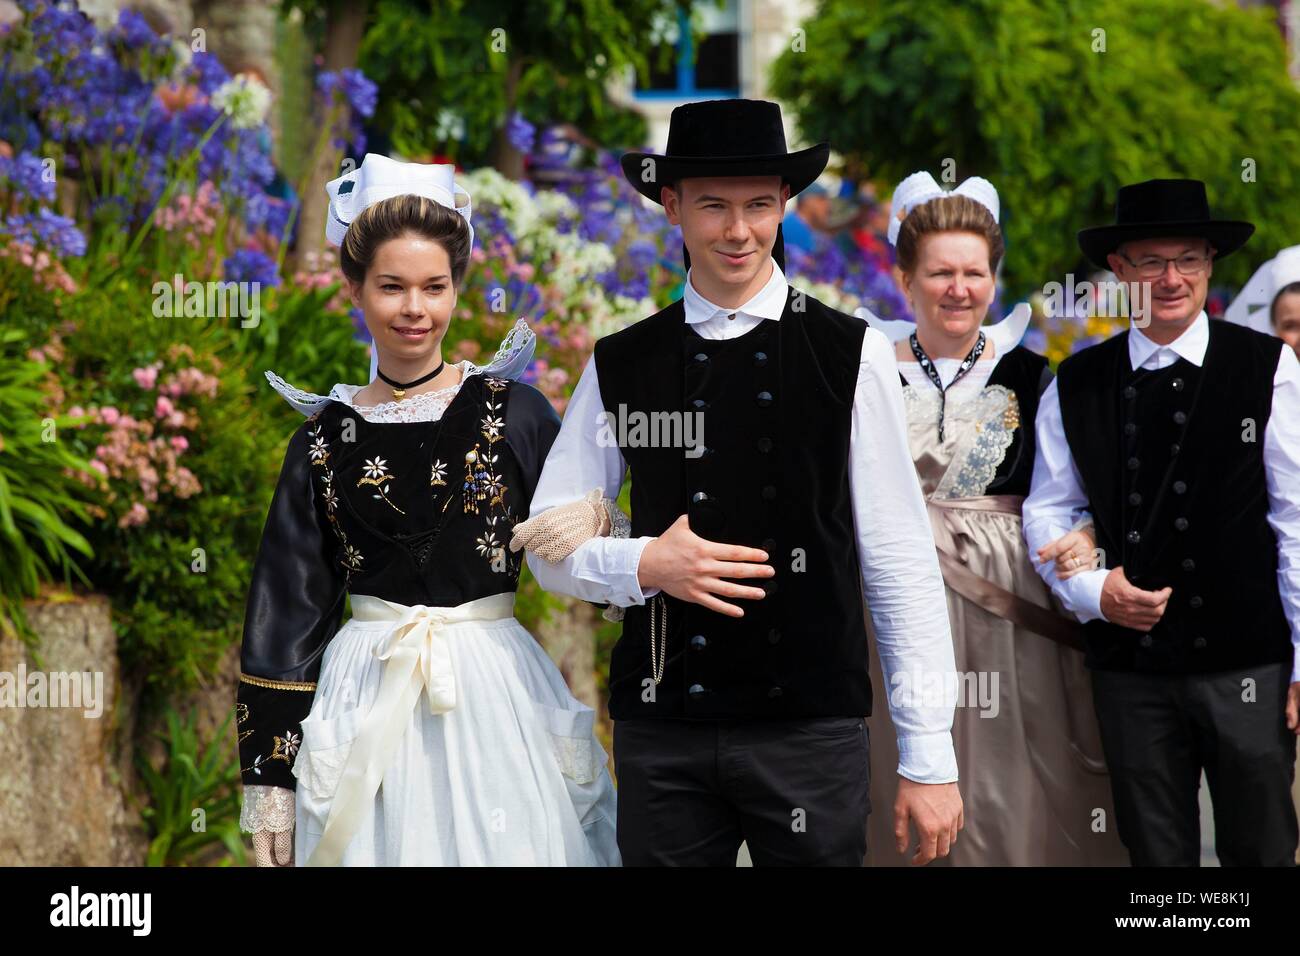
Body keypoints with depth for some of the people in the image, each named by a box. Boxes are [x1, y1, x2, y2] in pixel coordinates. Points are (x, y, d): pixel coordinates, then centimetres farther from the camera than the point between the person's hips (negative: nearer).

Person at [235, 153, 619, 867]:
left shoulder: (513, 411, 2)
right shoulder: (326, 436, 5)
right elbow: (288, 610, 6)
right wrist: (269, 779, 3)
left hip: (497, 694, 0)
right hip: (368, 698, 1)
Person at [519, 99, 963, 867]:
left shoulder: (851, 356, -1)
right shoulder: (621, 367, 5)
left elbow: (900, 558, -2)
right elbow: (549, 544, 9)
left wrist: (929, 760, -4)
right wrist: (644, 565, -11)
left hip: (813, 726, -2)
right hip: (661, 731, 2)